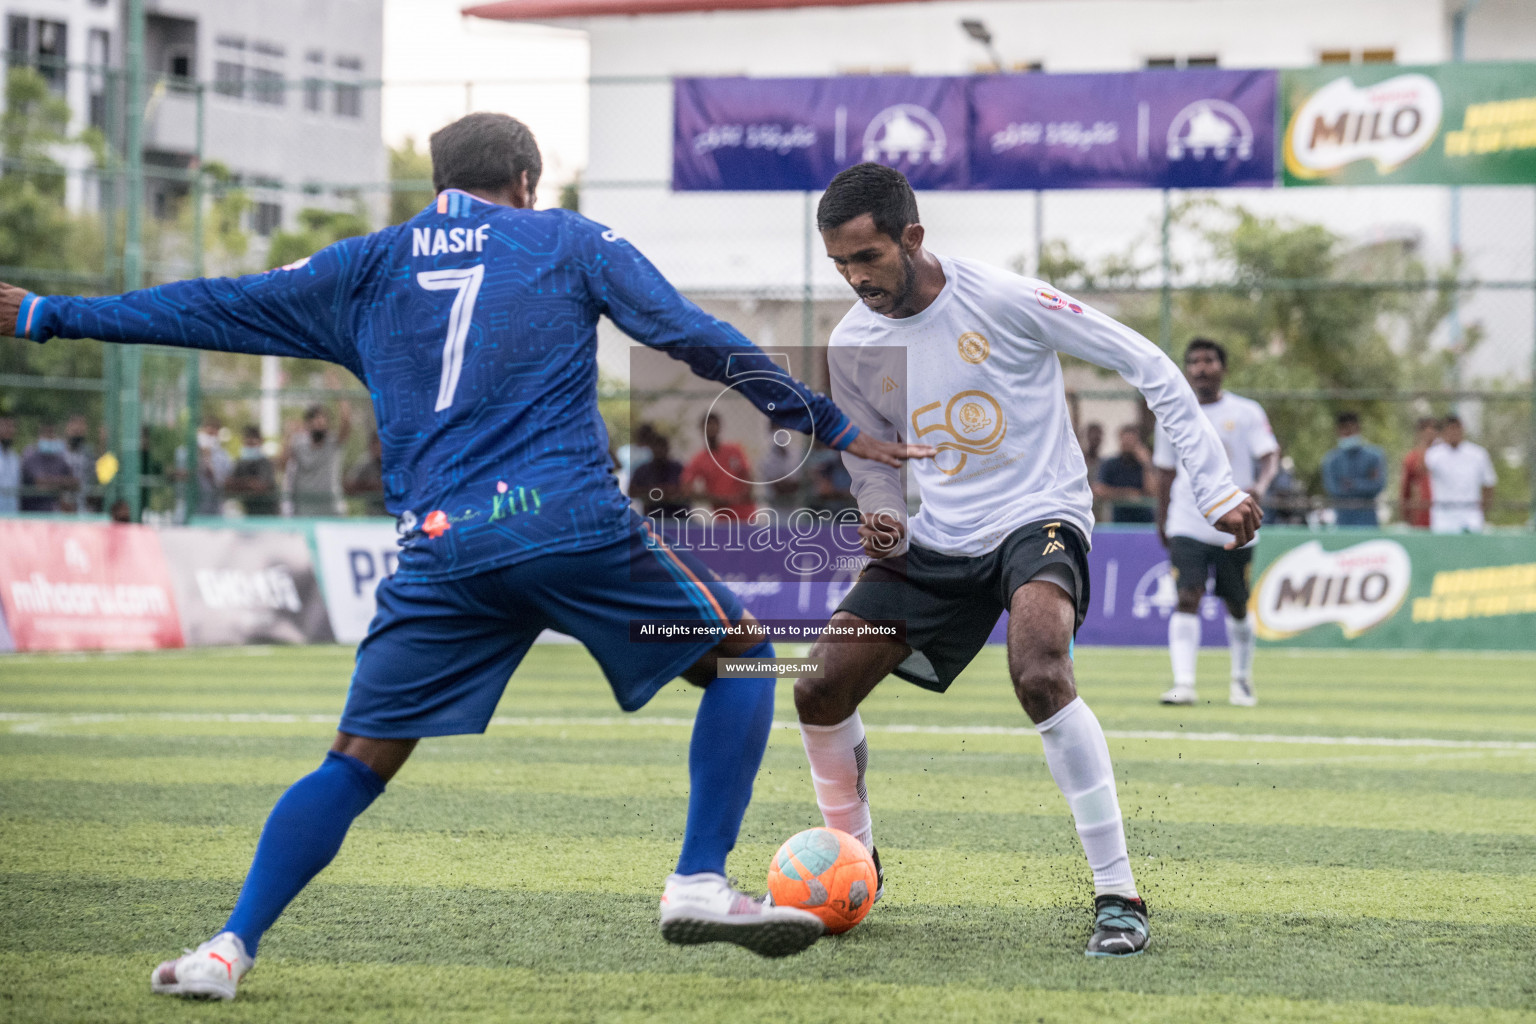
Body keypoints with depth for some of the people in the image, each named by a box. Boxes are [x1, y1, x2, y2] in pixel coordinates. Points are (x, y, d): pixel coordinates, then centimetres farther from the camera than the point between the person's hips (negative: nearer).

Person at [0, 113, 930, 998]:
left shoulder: (368, 267, 18)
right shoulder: (569, 240, 14)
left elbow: (210, 310, 19)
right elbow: (697, 339, 7)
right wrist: (832, 428, 12)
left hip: (442, 554, 2)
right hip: (577, 527, -2)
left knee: (358, 763, 10)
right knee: (744, 656, 15)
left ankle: (231, 948, -4)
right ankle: (701, 886, 5)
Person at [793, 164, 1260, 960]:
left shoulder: (1002, 300, -17)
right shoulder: (852, 346, -1)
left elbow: (1145, 365, -10)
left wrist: (1217, 485, -12)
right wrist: (886, 528, -9)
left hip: (1038, 516, -6)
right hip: (939, 540, 6)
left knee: (1038, 675, -34)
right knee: (818, 690, -5)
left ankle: (1119, 896, -25)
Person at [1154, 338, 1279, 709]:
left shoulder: (1246, 413, 0)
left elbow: (1270, 455, -9)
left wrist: (1260, 485, -30)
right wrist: (1162, 521, 18)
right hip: (1187, 525, 1)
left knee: (1237, 605, 9)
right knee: (1187, 598, -15)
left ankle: (1241, 679, 28)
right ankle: (1183, 682, -22)